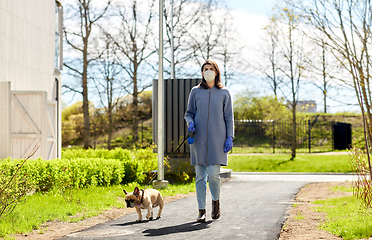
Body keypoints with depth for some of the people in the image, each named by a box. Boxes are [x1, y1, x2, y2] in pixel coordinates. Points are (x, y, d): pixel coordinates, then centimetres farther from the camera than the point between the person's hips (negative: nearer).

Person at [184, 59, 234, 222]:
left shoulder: (224, 93, 7)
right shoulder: (195, 91, 9)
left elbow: (229, 117, 8)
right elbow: (189, 113, 14)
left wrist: (230, 137, -1)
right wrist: (190, 123, -8)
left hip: (217, 139, -1)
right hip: (199, 139, 1)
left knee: (213, 174, -11)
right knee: (200, 176, 1)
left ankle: (216, 200, 18)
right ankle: (201, 210, 8)